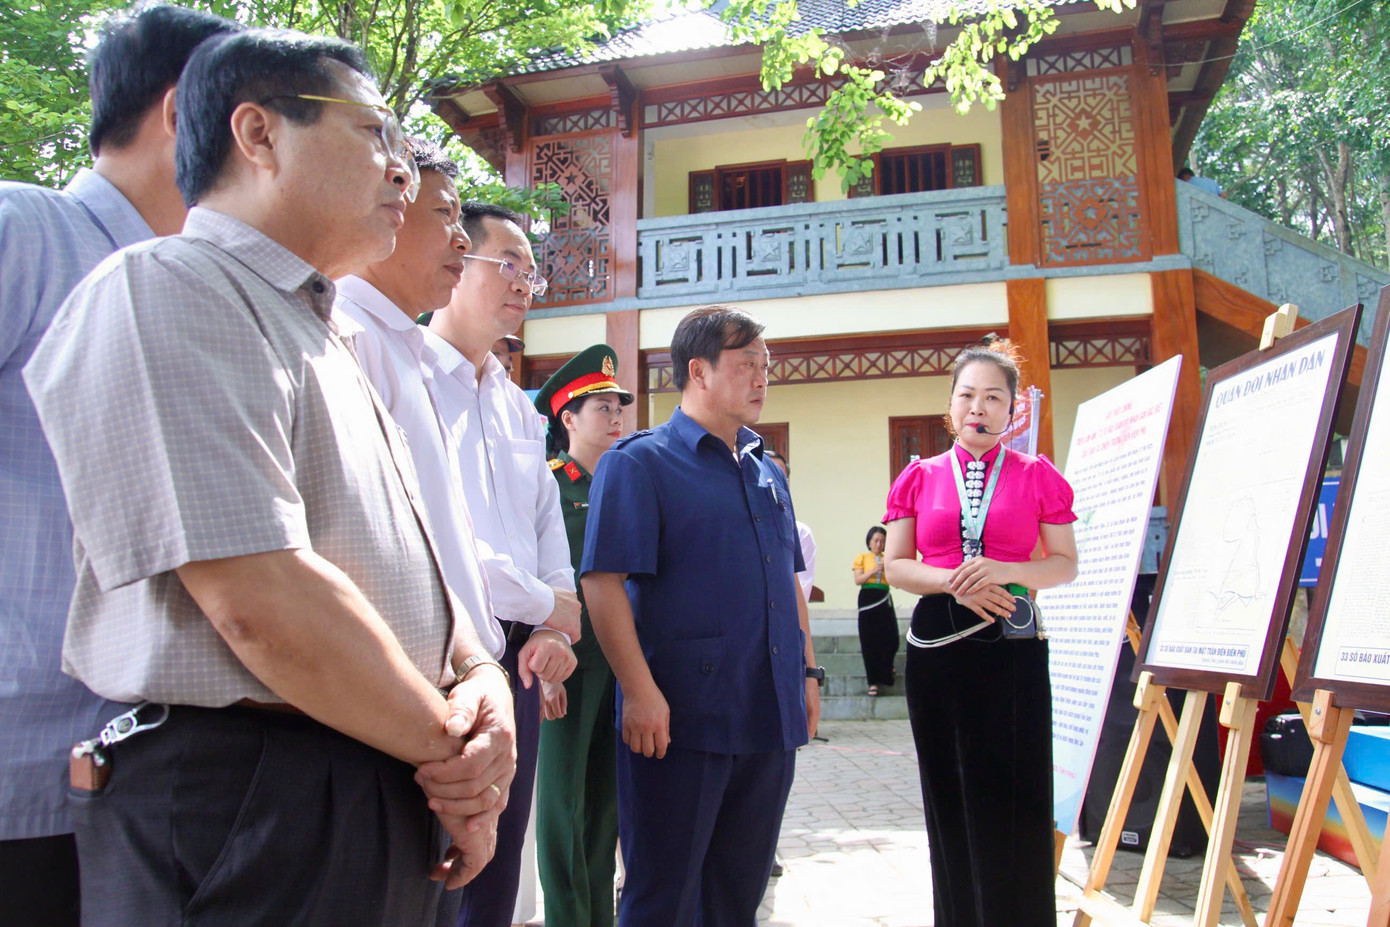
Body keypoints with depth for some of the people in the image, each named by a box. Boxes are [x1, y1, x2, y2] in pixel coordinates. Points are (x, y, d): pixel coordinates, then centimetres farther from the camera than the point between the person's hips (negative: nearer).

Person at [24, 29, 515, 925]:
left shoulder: (320, 337, 17)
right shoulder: (165, 290, -13)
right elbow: (264, 600, -24)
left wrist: (481, 679, -3)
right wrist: (451, 748, -11)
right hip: (243, 814, -9)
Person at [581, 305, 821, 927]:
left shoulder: (767, 472, 15)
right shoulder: (640, 461, -7)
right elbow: (604, 581, -14)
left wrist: (807, 670, 15)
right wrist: (640, 691, -20)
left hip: (772, 714, 7)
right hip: (682, 718, -6)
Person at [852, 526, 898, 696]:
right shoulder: (862, 558, 8)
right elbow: (857, 580, -2)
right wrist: (874, 570, -14)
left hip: (885, 601, 2)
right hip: (868, 599, -2)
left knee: (891, 640, 1)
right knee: (870, 641, -2)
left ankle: (884, 672, 31)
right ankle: (873, 680, 6)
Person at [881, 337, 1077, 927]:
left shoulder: (1038, 476, 4)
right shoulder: (919, 477, 8)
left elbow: (1067, 565, 3)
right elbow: (895, 565, 5)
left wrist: (1004, 571, -15)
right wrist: (954, 582, -12)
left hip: (1014, 643, -1)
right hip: (937, 642, 2)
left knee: (1015, 795, 0)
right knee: (949, 794, 9)